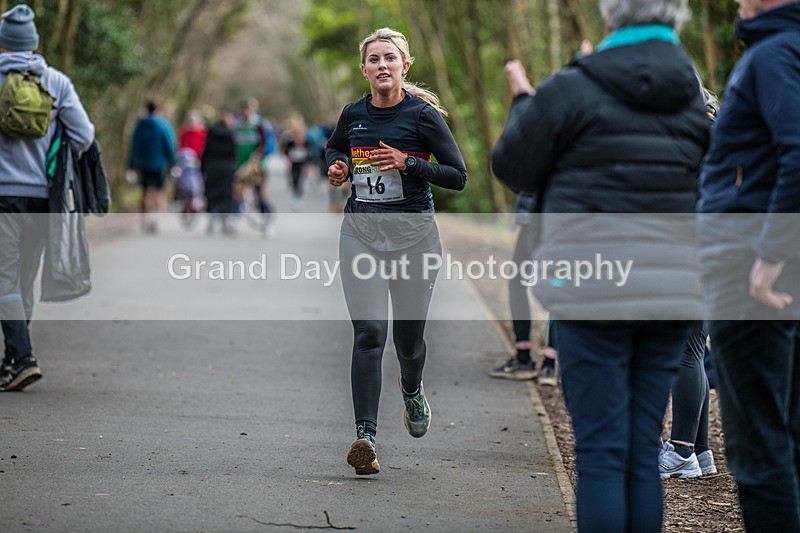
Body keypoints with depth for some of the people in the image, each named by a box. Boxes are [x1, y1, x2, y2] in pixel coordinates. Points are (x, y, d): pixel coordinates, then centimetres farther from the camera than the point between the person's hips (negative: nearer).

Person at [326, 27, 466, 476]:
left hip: (413, 232, -2)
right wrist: (337, 168, 4)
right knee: (369, 332, -12)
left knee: (409, 336, 11)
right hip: (361, 232, 2)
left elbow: (458, 176, -6)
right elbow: (334, 148, 27)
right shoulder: (354, 114, 4)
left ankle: (412, 390, 47)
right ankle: (366, 438, -16)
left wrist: (408, 163, -18)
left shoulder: (423, 115, -7)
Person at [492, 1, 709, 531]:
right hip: (672, 289, 4)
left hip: (594, 293, -4)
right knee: (644, 449, 10)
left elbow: (514, 166, 4)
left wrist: (523, 103, 23)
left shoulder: (572, 90, -7)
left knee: (601, 450, -1)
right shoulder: (695, 95, 6)